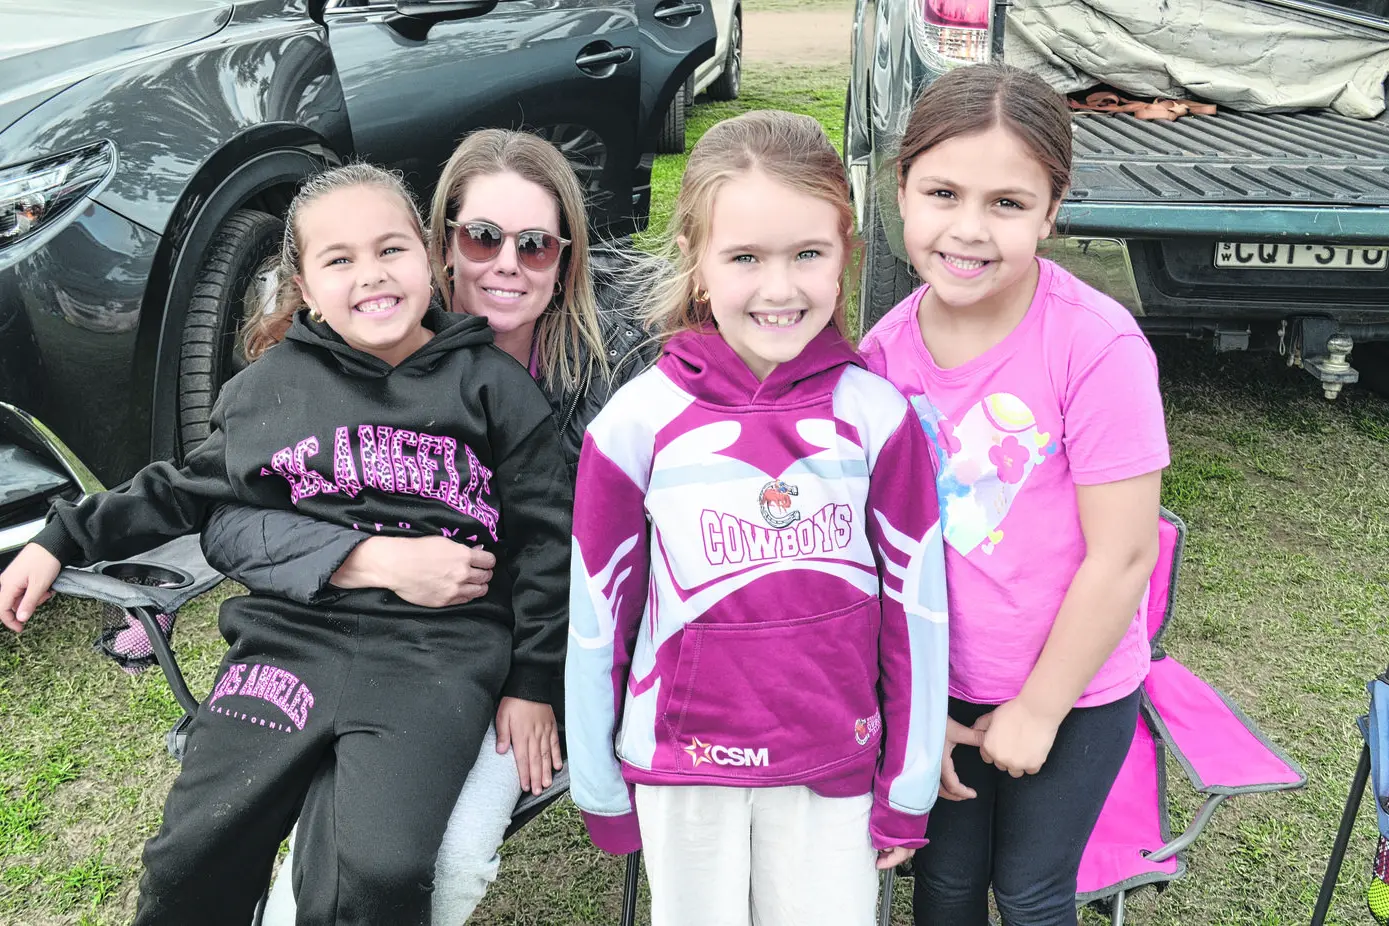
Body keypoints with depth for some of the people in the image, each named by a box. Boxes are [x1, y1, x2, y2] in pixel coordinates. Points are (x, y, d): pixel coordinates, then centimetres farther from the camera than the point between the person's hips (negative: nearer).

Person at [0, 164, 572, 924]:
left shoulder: (493, 385, 2)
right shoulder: (270, 384, 9)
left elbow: (543, 539, 4)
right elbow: (190, 490, 22)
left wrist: (533, 683, 2)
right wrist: (66, 538, 16)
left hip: (437, 650, -3)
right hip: (291, 633, 3)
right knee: (193, 858, -5)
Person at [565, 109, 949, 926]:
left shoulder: (877, 416, -9)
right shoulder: (637, 423, -12)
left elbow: (915, 605, -3)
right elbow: (597, 612, -4)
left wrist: (908, 788, 1)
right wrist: (600, 784, 3)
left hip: (834, 763, 1)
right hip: (681, 769, 0)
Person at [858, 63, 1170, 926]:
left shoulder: (1099, 347, -24)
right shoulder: (886, 349, -11)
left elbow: (1122, 556, -19)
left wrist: (1038, 709, -10)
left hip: (1074, 693, -3)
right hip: (939, 686, 3)